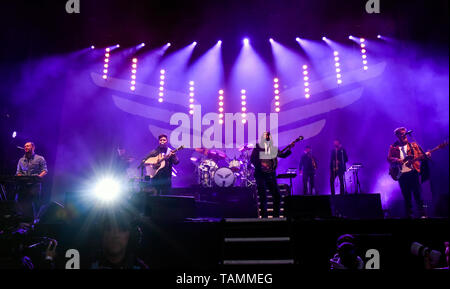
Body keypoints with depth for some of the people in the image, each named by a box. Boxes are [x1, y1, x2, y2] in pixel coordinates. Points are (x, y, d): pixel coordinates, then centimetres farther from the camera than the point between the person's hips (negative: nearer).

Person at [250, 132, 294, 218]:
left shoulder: (274, 149, 14)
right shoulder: (258, 148, 4)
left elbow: (283, 155, 8)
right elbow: (252, 159, -4)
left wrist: (289, 148, -6)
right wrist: (260, 165, -17)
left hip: (271, 175, 4)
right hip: (260, 174, -3)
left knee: (277, 195, -2)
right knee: (263, 197, -5)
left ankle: (276, 215, 11)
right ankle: (264, 216, 5)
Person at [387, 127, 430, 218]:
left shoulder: (413, 145, 11)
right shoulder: (393, 147, 9)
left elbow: (420, 155, 6)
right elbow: (389, 158, 2)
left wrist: (425, 155, -14)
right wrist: (396, 160, -17)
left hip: (413, 172, 0)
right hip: (401, 174, 0)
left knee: (417, 194, -4)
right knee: (406, 196, 6)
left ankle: (422, 214, 2)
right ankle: (409, 215, 14)